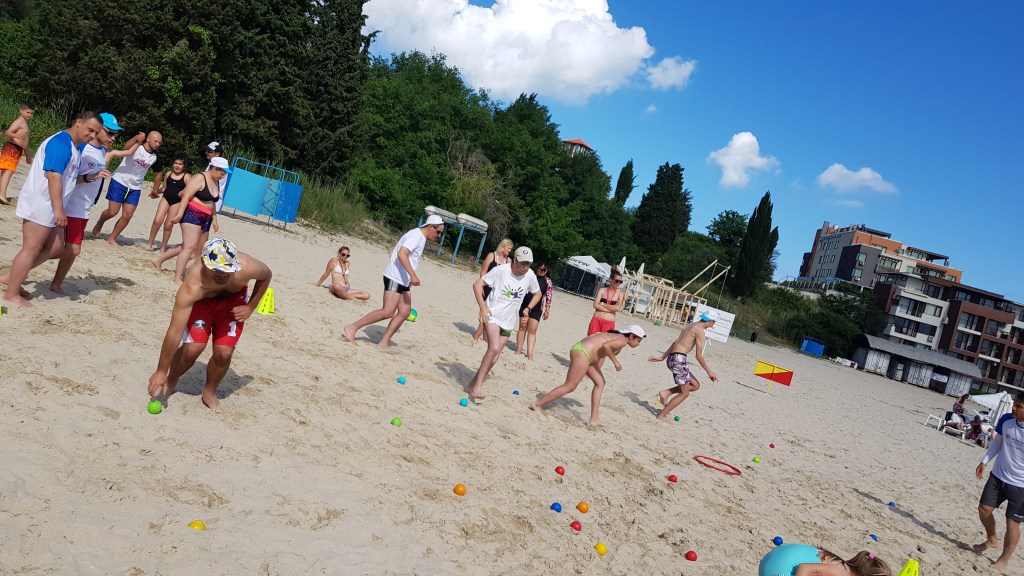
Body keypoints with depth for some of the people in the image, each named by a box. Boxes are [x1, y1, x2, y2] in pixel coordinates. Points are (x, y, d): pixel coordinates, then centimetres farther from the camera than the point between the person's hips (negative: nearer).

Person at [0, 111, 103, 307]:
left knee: (55, 247, 14)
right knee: (31, 249, -3)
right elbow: (54, 176, -24)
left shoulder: (74, 147, 14)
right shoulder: (61, 142, -18)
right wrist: (59, 209, -26)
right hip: (39, 204, -10)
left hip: (48, 206, 10)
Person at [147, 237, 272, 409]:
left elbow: (267, 275, -11)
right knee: (192, 348, -17)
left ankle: (210, 392, 18)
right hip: (201, 300, -1)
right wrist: (161, 372, -32)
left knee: (224, 353, -11)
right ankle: (171, 382, 16)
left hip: (233, 300, 2)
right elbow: (174, 332, -37)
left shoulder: (247, 267, -38)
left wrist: (250, 307, -13)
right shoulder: (192, 287, -41)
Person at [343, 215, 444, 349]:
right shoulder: (416, 235, -14)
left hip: (403, 280, 10)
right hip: (395, 278, -10)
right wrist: (413, 275, -31)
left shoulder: (421, 238, 17)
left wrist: (410, 278, 22)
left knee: (404, 312, 2)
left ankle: (383, 343, 3)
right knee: (388, 312, -14)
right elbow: (402, 254, -26)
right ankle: (352, 328, -6)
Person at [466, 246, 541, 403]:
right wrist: (482, 307, -19)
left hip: (509, 321, 5)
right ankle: (477, 386, -17)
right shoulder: (501, 270, -16)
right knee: (494, 348, -26)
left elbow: (537, 294, 17)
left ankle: (473, 385, 20)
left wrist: (528, 308, 1)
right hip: (492, 315, -5)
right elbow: (477, 284, -13)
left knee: (494, 358, 5)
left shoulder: (530, 276, -3)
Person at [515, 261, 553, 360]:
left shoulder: (548, 281, 3)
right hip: (525, 305, 1)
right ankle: (518, 350, 13)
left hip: (537, 308, -1)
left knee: (532, 330, -4)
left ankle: (530, 354, -7)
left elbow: (548, 296, 3)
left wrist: (547, 309, -1)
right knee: (522, 327, 4)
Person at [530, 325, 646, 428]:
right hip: (582, 353, -11)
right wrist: (615, 361, -14)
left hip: (584, 354, 11)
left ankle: (594, 419, 13)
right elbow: (605, 345, -24)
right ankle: (537, 404, 1)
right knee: (569, 386, -5)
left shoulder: (617, 337, 21)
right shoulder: (622, 340, -8)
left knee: (600, 383, 12)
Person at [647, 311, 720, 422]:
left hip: (672, 358, 9)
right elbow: (698, 355, -9)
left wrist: (662, 357, 25)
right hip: (679, 358, -9)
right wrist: (709, 372, -1)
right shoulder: (700, 331, -8)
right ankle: (661, 415, 2)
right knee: (684, 393, 1)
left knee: (695, 385, 15)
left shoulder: (690, 325, 18)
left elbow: (676, 342, 22)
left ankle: (666, 393, 9)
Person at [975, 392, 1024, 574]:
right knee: (984, 508, 11)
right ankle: (991, 539, 39)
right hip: (998, 476, 5)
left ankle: (1004, 560, 22)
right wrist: (984, 461, 7)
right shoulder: (1006, 420, -10)